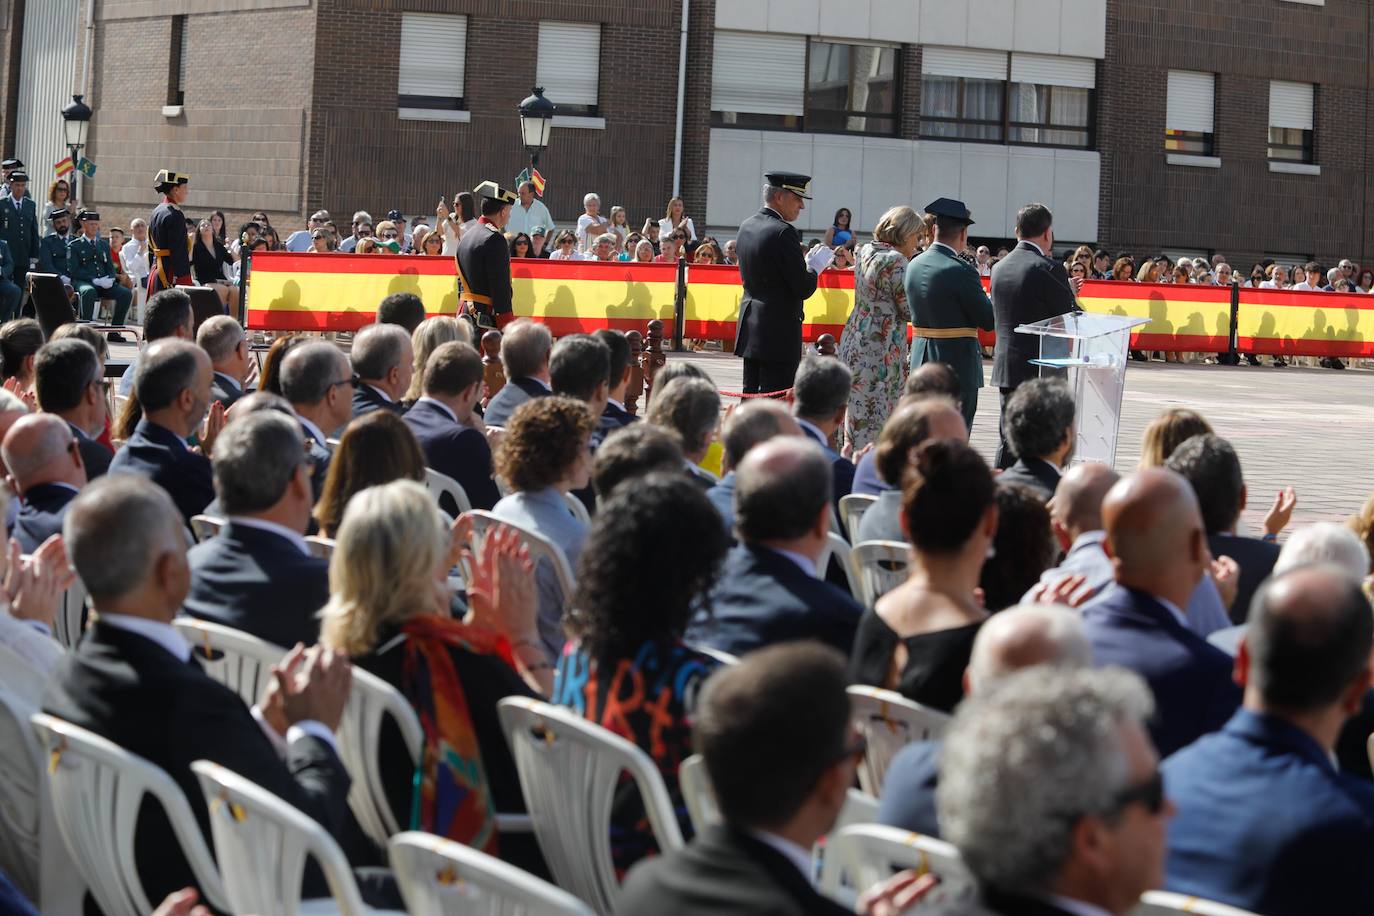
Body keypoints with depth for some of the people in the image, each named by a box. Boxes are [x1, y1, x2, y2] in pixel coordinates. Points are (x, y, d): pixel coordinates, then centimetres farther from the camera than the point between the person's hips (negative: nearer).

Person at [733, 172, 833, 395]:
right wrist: (816, 266, 4)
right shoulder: (783, 232, -16)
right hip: (779, 334, -9)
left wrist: (807, 264, 17)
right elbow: (804, 288, -17)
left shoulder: (746, 227, 11)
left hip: (749, 331, 9)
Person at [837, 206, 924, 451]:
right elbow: (909, 311, -13)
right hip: (882, 347, -8)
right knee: (877, 421, -5)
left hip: (855, 339, 9)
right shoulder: (896, 261, -15)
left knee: (858, 416, 11)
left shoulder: (865, 252, 10)